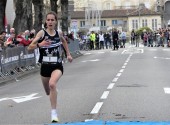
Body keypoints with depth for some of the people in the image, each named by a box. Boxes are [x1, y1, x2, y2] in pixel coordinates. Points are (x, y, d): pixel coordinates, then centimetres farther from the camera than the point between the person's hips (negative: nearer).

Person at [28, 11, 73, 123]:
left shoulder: (59, 34, 0)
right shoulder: (42, 33, -9)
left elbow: (64, 41, 25)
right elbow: (30, 47, -19)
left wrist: (68, 54, 22)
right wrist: (39, 44, -37)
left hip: (57, 66, -1)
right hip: (45, 66, 1)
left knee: (52, 84, -31)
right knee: (48, 91, 18)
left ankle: (54, 114, -25)